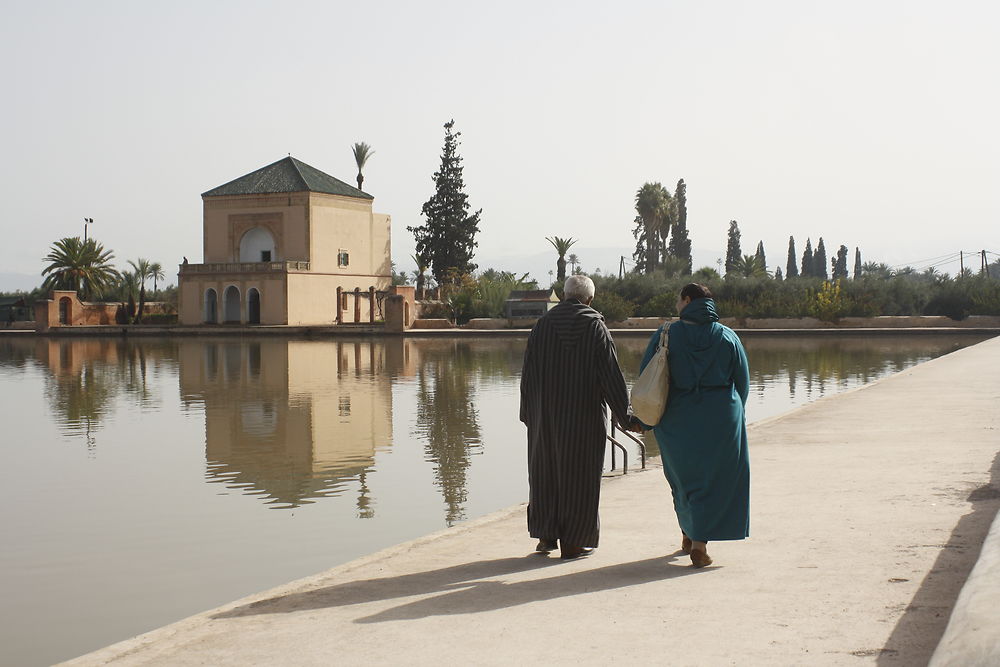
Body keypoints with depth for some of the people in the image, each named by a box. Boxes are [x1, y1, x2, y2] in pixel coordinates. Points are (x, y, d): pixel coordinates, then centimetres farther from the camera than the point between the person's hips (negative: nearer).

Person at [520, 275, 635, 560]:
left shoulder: (543, 324, -1)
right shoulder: (596, 328, -7)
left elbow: (528, 373, 2)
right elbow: (611, 376, -9)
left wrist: (528, 413, 12)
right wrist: (624, 416, -3)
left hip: (546, 414, 2)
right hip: (584, 415, -2)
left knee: (545, 471, 15)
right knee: (578, 474, 6)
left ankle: (546, 536, 19)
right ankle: (573, 542, 9)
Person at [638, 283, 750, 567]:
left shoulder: (665, 336, -5)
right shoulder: (728, 337, 0)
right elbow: (742, 381, 5)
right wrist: (735, 414, 19)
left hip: (677, 420, 1)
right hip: (721, 419, -1)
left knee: (684, 476, 20)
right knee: (714, 479, 5)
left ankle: (688, 535, 32)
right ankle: (700, 543, -6)